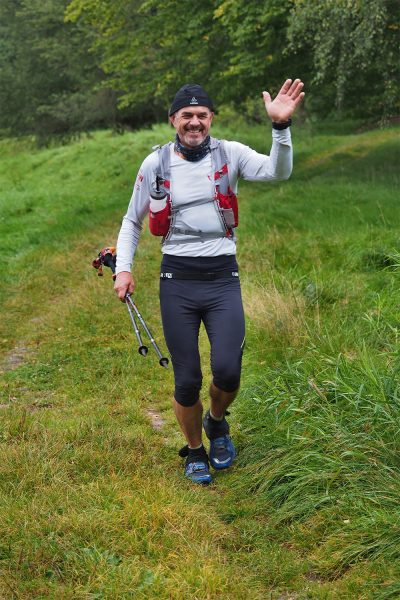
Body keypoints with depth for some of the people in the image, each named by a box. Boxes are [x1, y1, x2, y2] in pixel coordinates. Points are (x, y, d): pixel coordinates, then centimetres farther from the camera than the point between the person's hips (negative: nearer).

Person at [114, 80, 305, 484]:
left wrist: (281, 126, -32)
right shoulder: (155, 164, 2)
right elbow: (132, 221, 13)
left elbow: (277, 172, -17)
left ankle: (217, 421, 23)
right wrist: (123, 268, 1)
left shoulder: (229, 154, 0)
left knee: (227, 372, -13)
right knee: (187, 382, 3)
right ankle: (195, 450, 30)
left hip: (223, 277, 0)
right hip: (177, 281, 0)